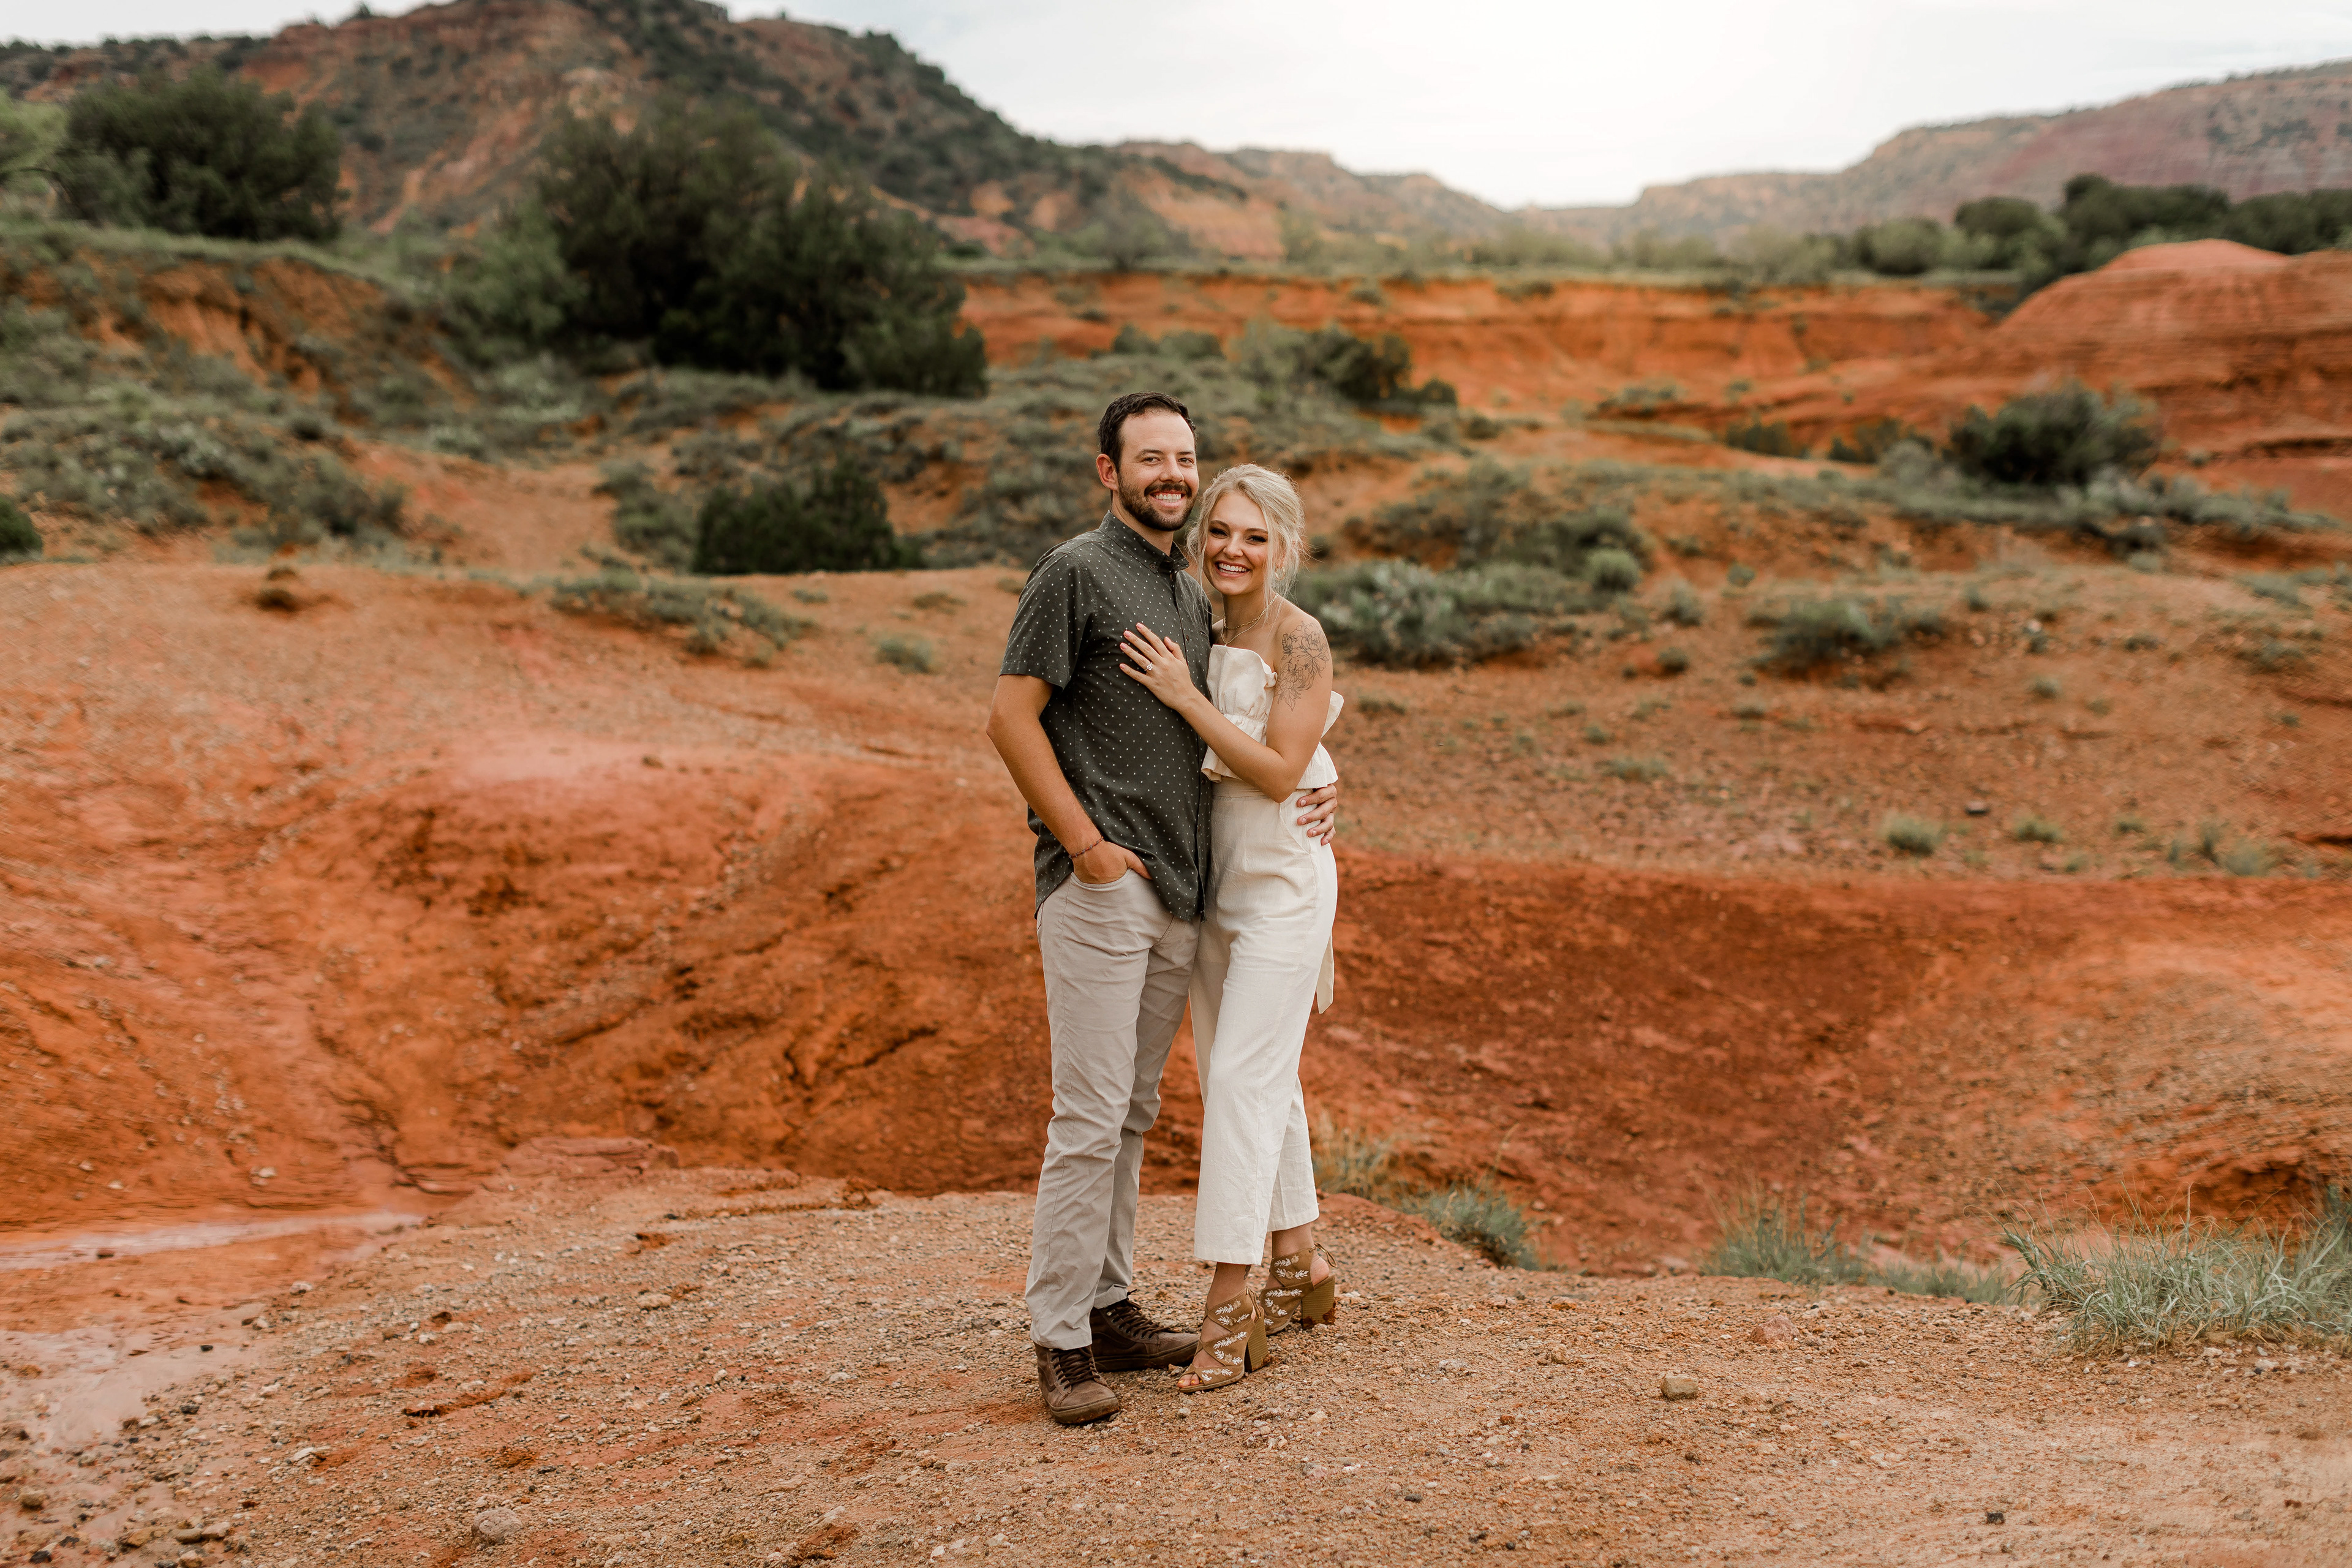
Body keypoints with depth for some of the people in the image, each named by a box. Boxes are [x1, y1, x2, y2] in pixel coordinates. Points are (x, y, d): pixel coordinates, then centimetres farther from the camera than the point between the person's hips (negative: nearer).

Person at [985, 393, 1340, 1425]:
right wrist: (1086, 843, -14)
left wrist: (1310, 788, 10)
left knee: (1132, 1113, 12)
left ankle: (1109, 1311, 21)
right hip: (1100, 886, -8)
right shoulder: (1076, 572, -5)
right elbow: (1012, 716, -10)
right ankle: (1061, 1343, -2)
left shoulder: (1194, 593, 18)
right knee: (1089, 1117, -8)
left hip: (1179, 895, 8)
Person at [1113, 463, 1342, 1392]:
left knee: (1244, 1081, -10)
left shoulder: (1299, 639, -12)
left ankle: (1229, 1309, -6)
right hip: (1214, 879, 7)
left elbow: (1279, 771, -19)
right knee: (1260, 1082, 13)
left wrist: (1186, 697, -20)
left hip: (1284, 880, -7)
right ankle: (1301, 1274, 26)